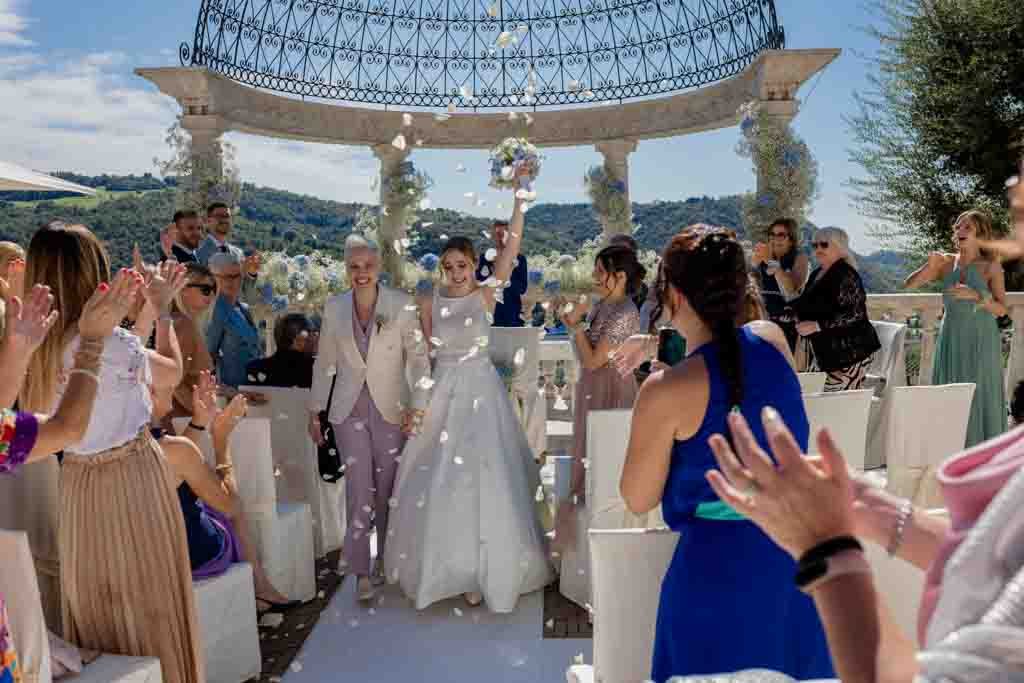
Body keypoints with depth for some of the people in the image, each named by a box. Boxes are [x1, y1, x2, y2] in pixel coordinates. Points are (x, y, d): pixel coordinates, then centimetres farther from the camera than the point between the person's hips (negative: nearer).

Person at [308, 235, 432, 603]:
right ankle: (361, 570, 11)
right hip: (349, 410, 1)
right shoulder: (334, 307, 1)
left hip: (391, 408, -1)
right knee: (359, 488, -1)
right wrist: (315, 411, 9)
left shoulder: (401, 305, -8)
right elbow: (325, 362, 8)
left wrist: (417, 405, -16)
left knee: (387, 488, 10)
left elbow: (419, 357, -7)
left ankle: (386, 559, 30)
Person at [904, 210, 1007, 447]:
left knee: (979, 397, 0)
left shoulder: (991, 266, -5)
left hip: (981, 341, -3)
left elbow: (1002, 309, -9)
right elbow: (908, 285, -1)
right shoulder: (946, 262, 2)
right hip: (951, 339, 3)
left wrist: (976, 296, -24)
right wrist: (930, 266, -15)